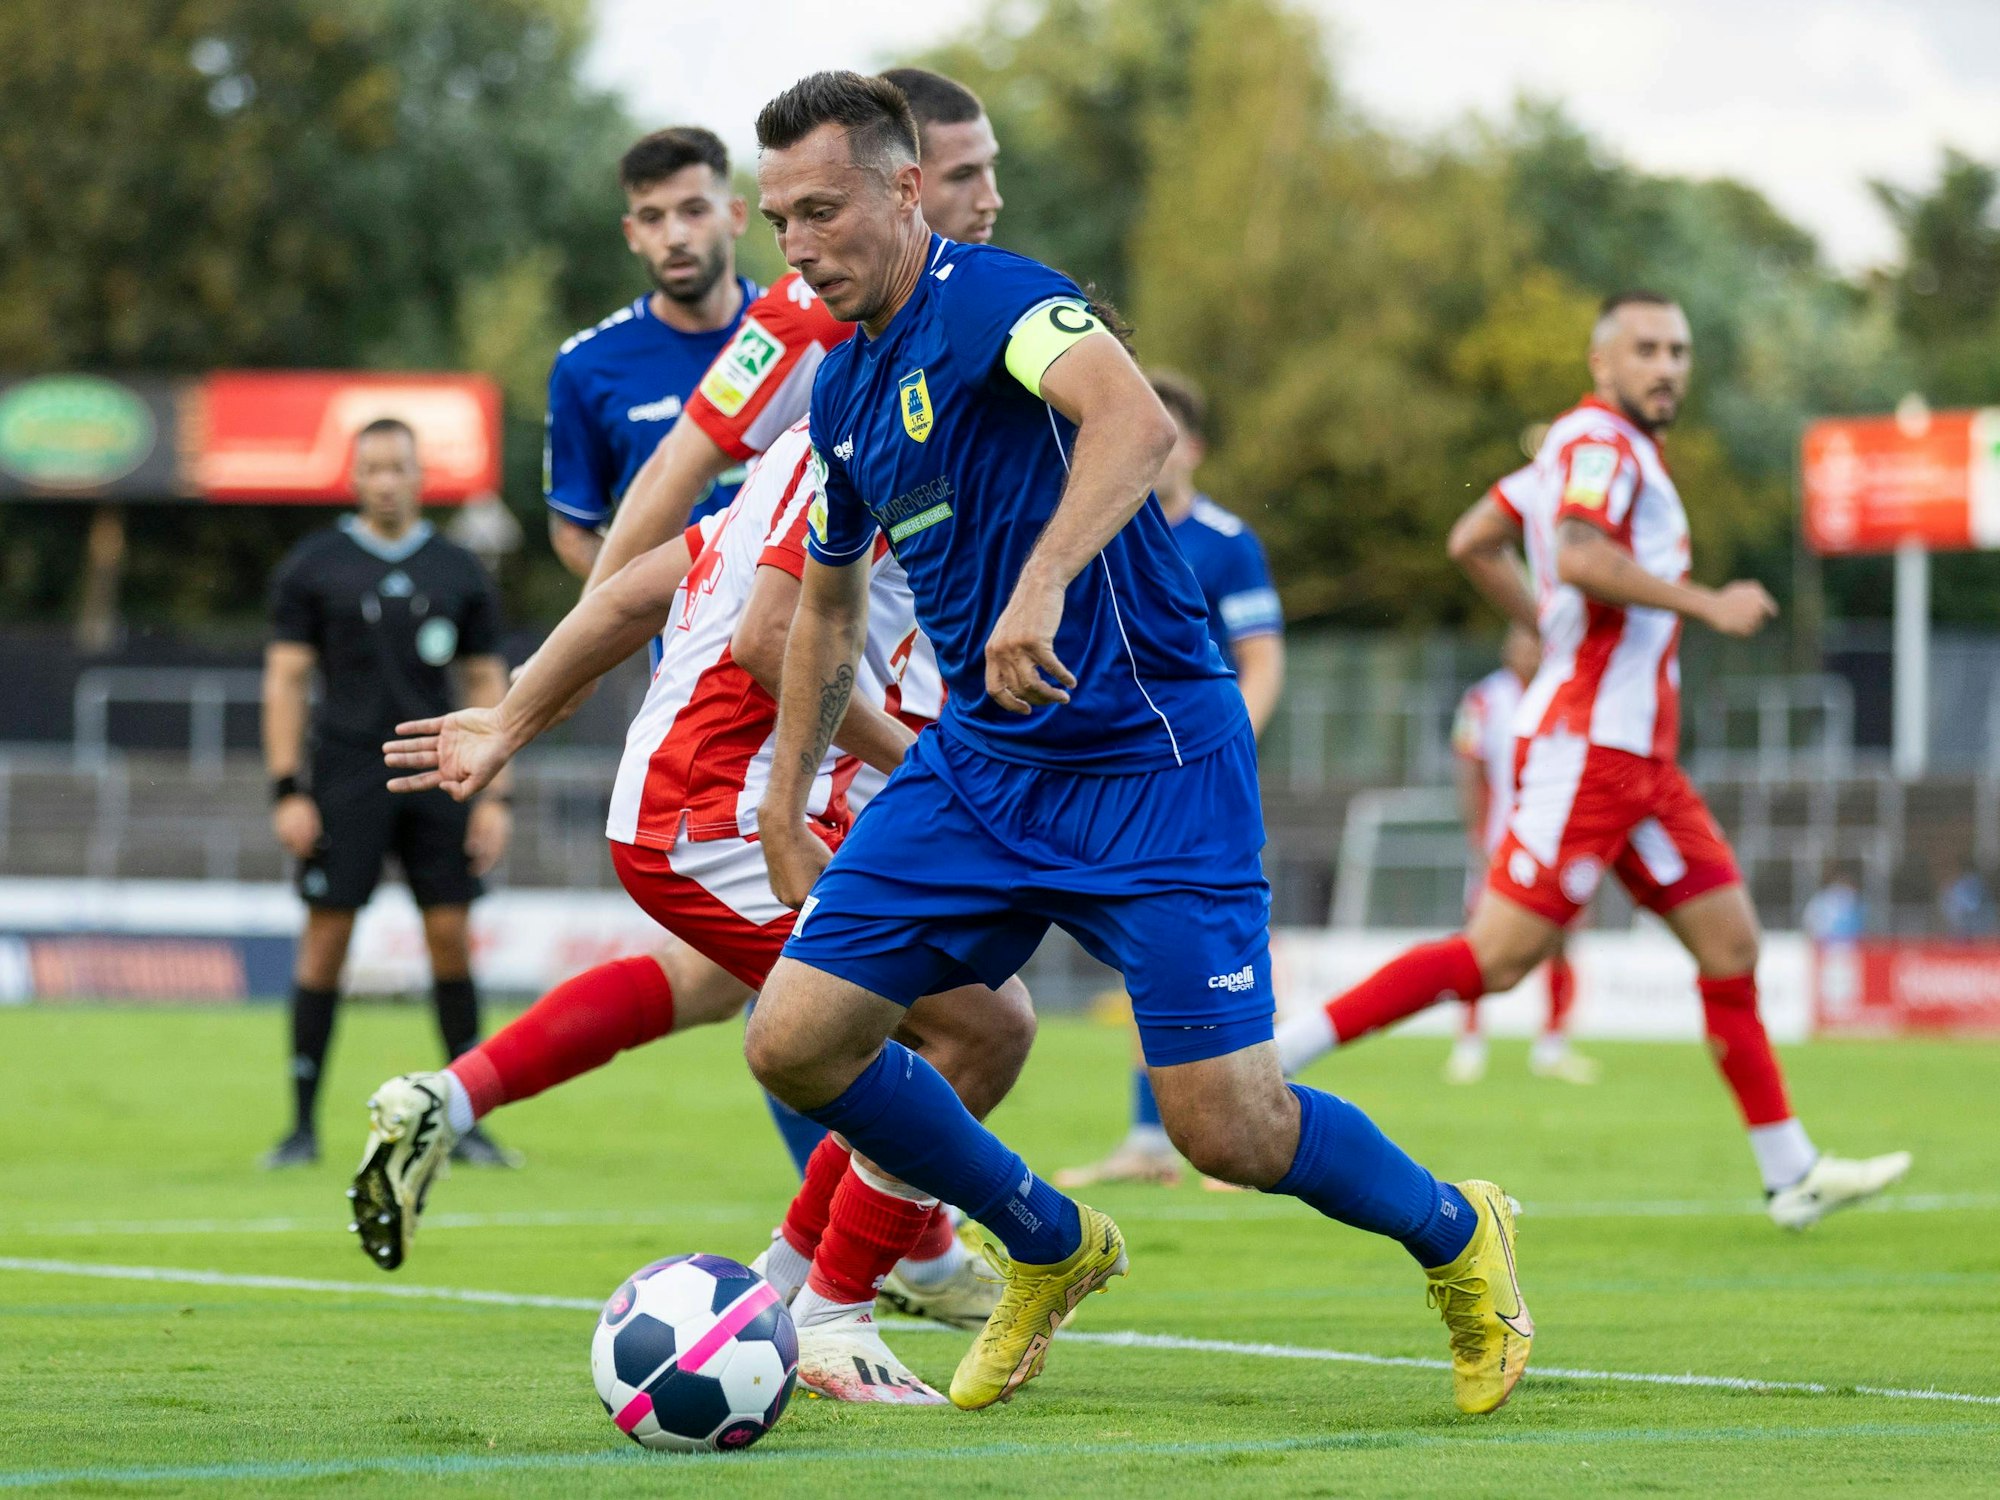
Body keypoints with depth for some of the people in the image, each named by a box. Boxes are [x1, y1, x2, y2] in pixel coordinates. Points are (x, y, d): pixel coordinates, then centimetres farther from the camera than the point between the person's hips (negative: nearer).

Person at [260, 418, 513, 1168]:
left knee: (450, 938, -2)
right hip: (344, 781, -2)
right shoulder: (313, 566, 4)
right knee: (325, 939, -3)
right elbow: (285, 678, 2)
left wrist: (494, 796, 3)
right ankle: (303, 1125, 3)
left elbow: (486, 684, 11)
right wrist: (287, 790, -6)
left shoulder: (459, 572, 9)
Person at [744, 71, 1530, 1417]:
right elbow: (829, 596, 27)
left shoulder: (989, 297, -16)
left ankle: (1457, 1236, 20)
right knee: (795, 1040, -4)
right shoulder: (842, 389, 11)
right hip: (976, 761, 8)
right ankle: (1052, 1250, 19)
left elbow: (1137, 420, -37)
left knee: (1228, 1130, -11)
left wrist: (1041, 583, -51)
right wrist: (784, 807, 26)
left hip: (1148, 757, -8)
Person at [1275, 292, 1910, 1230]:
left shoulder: (1612, 447, 19)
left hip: (1638, 757, 10)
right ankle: (1270, 1053, -10)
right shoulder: (1599, 441, -10)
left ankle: (1792, 1174, 11)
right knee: (1497, 958, -13)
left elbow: (1473, 541, 24)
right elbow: (1579, 556, -28)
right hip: (1587, 747, -10)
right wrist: (1708, 606, -21)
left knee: (1730, 944, 8)